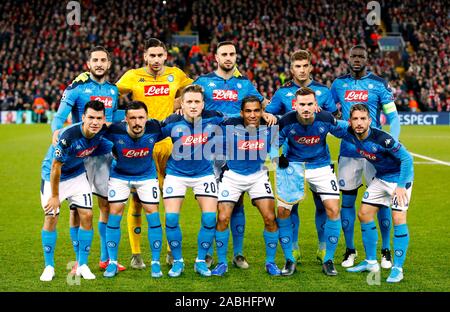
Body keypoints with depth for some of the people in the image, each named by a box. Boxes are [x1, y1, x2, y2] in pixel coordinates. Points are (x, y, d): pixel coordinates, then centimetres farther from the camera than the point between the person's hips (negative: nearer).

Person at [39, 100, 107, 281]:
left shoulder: (103, 131, -19)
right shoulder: (68, 136, -34)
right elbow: (56, 166, -24)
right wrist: (55, 196, -16)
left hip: (77, 175, 5)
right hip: (53, 175, -4)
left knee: (87, 215, -4)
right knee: (51, 218, -7)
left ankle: (82, 265, 9)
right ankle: (49, 267, 9)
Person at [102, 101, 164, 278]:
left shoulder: (154, 129, -27)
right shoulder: (115, 131, -30)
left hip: (146, 175, 1)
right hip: (119, 175, 0)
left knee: (152, 213, -5)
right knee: (115, 213, -4)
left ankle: (155, 262, 7)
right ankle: (112, 262, 9)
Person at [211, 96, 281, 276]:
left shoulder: (269, 128, -15)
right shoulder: (230, 127, -20)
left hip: (258, 176, 1)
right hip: (232, 176, -1)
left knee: (270, 218, -8)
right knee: (223, 218, -8)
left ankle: (270, 262, 11)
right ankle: (222, 263, 9)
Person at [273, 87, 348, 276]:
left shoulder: (325, 119, -18)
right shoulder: (287, 122, -20)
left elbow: (344, 132, 3)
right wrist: (279, 158, -15)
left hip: (321, 166, 0)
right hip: (293, 166, 0)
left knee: (333, 209, -12)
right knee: (282, 210, -9)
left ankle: (328, 260, 4)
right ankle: (289, 260, 9)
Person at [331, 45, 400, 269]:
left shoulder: (378, 84, -2)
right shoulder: (339, 84, 7)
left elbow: (393, 117, -4)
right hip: (348, 151, 2)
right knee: (347, 200, 5)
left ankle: (386, 251, 13)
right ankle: (350, 250, 17)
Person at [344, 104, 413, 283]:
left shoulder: (381, 138, -31)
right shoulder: (349, 134, -13)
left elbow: (407, 158, -26)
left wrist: (401, 186, -31)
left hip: (400, 177, -7)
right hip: (380, 177, 7)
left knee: (398, 218, -17)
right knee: (364, 214, 5)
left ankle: (398, 268, -8)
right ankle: (371, 262, 18)